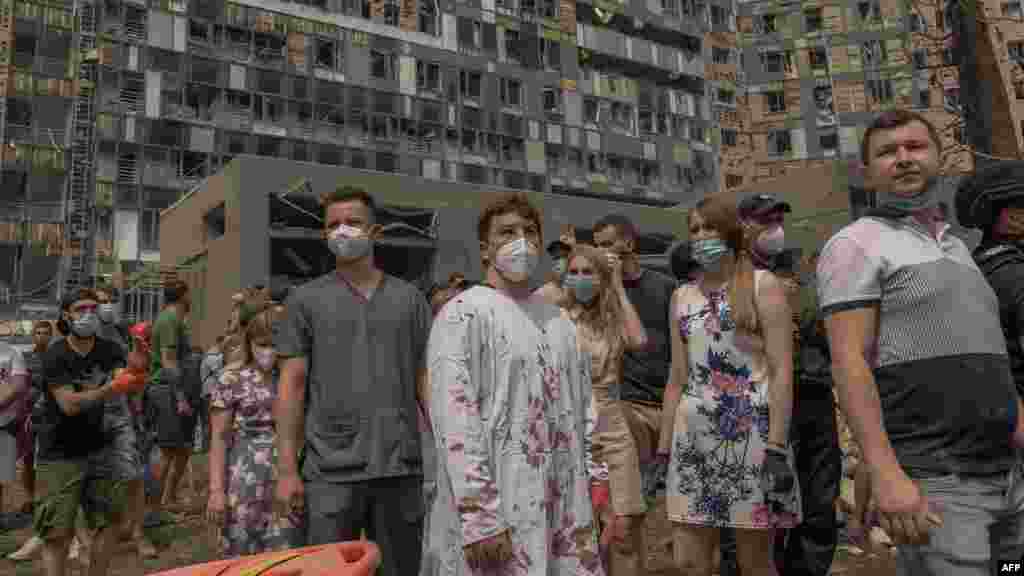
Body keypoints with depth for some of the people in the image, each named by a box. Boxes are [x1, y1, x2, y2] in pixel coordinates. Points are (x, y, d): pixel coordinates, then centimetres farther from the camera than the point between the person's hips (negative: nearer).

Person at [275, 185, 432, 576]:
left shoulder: (410, 298, 6)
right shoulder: (306, 299, 3)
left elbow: (426, 380, 7)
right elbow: (292, 385, 1)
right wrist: (287, 468, -5)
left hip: (401, 467, 2)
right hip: (331, 471, -1)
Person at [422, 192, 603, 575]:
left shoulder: (558, 319, 11)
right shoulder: (464, 313, -10)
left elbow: (581, 410, 14)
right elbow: (455, 421, -17)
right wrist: (479, 519, -20)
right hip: (499, 508, -6)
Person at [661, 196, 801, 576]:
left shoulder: (762, 285, -2)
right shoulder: (682, 296, 13)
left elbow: (782, 370, -9)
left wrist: (777, 447, -16)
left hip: (751, 431, -5)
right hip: (694, 435, 5)